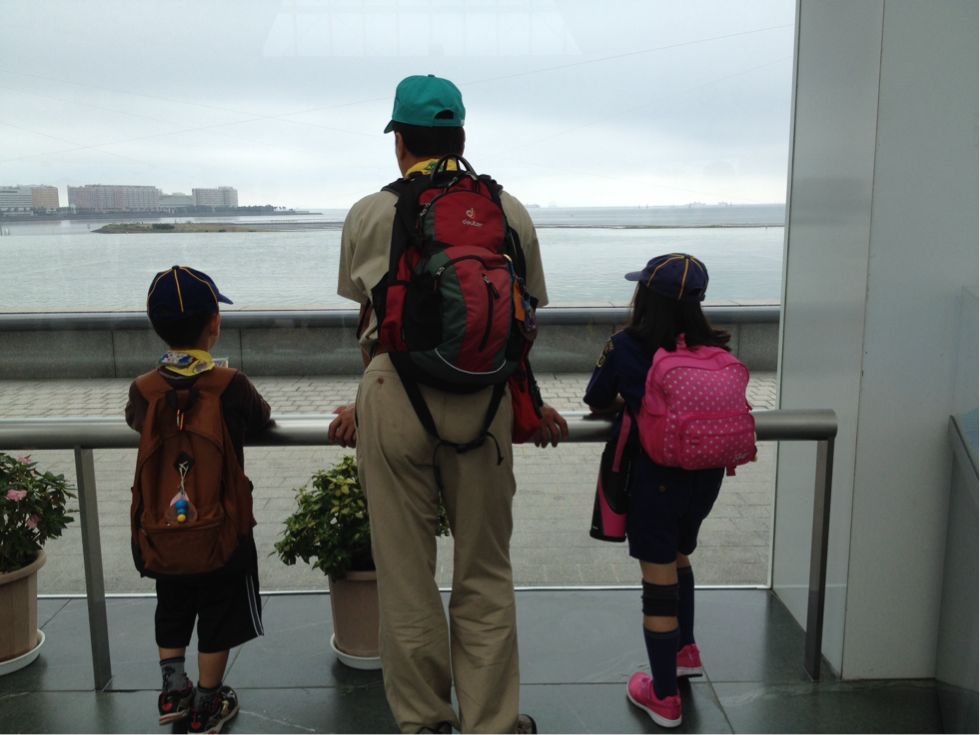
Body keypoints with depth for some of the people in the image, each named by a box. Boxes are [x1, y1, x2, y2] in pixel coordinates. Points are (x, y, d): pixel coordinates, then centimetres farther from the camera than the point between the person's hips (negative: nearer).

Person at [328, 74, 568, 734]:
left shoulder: (367, 215, 8)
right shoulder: (508, 212, 8)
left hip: (393, 392, 0)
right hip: (482, 394, 1)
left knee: (405, 571, 11)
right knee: (485, 573, 12)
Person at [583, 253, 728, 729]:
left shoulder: (625, 347, -12)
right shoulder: (714, 348, -3)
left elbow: (596, 404, 1)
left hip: (655, 476, -5)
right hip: (706, 473, 5)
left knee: (658, 577, 5)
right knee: (679, 557, 28)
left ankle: (664, 698, 17)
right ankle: (686, 651, 44)